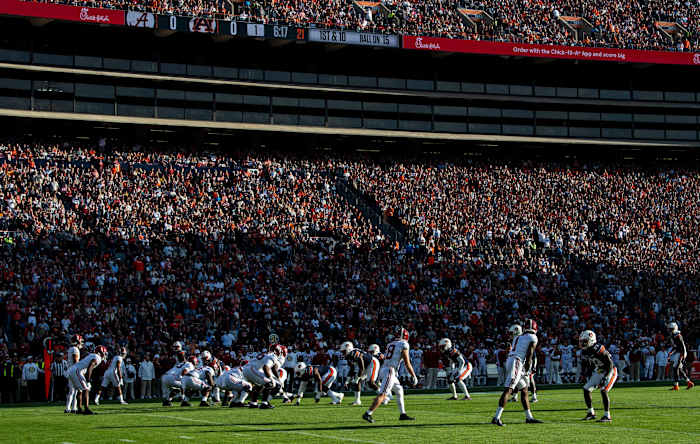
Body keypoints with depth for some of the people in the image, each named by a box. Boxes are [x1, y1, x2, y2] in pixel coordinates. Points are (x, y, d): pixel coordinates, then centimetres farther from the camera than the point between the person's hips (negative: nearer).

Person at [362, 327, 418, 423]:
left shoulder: (390, 344, 17)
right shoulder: (404, 345, -5)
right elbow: (407, 363, -5)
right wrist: (414, 376, 2)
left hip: (384, 369, 9)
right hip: (391, 371, -9)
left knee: (399, 391, 21)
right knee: (382, 394, -12)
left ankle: (403, 414, 25)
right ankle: (367, 414, -19)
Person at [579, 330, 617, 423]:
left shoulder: (598, 349, -28)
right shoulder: (585, 351, -3)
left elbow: (610, 364, -27)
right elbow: (587, 364, 14)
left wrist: (605, 378, -28)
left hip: (609, 372, -8)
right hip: (598, 373, 8)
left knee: (603, 391, -23)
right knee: (586, 390, 2)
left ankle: (607, 416, -16)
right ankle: (591, 413, 14)